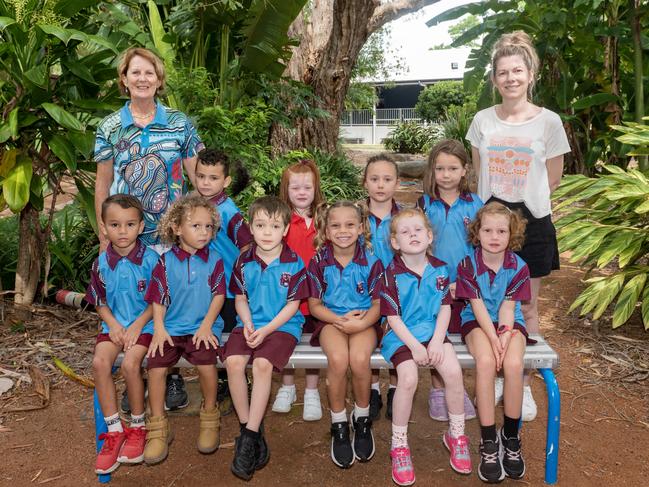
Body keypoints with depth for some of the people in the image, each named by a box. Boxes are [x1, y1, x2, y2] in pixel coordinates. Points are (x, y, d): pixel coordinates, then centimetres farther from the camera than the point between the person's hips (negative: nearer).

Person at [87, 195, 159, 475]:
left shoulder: (150, 259, -10)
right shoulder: (102, 262, 2)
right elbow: (99, 301, 11)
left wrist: (137, 325, -14)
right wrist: (113, 325, -5)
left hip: (144, 323, -4)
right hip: (114, 324, 4)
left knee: (130, 364, -27)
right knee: (100, 362, -22)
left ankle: (138, 427, -3)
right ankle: (114, 430, -9)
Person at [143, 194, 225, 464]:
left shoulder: (214, 260, 2)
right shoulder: (165, 262, 3)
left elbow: (218, 295, 0)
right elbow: (158, 298, 5)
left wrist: (206, 325, -10)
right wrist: (159, 328, -7)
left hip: (202, 327, -1)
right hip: (171, 327, 2)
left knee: (206, 363, -26)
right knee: (155, 366, -17)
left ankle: (210, 417, 1)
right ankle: (158, 429, 3)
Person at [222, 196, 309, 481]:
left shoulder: (294, 264, -7)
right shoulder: (244, 262, 4)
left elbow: (293, 304, -6)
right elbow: (240, 298, 11)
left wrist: (266, 329, -16)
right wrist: (247, 324, -8)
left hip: (282, 326, -3)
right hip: (250, 324, 4)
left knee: (262, 364, -29)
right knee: (233, 361, -23)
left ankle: (250, 435, -17)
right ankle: (247, 428, -7)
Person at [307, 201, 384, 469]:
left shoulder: (371, 261, -3)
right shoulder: (319, 262, -2)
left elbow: (378, 304, 0)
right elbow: (314, 304, 2)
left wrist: (362, 323, -20)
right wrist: (340, 319, -15)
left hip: (363, 321, 0)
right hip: (331, 319, 0)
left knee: (359, 359, -31)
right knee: (338, 359, -31)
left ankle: (362, 418, -1)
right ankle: (338, 424, -6)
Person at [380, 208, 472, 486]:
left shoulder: (439, 269, 2)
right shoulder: (391, 275, -9)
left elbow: (445, 308, 3)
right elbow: (393, 317, -9)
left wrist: (437, 341, -10)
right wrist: (415, 346, -15)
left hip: (433, 331, 3)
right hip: (401, 335, -3)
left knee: (454, 372, -20)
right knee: (408, 378, -27)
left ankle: (456, 435, 6)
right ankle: (399, 445, -6)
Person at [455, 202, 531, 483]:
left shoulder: (518, 266, -5)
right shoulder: (468, 265, -9)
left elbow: (508, 307, -8)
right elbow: (478, 306, -12)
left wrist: (504, 338, -22)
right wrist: (493, 339, -21)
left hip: (509, 323, 2)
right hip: (478, 322, -1)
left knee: (513, 363, -28)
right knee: (485, 362, -31)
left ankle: (510, 437, -6)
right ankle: (489, 443, -19)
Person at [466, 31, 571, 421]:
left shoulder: (549, 121, -5)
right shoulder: (483, 120, 1)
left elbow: (553, 178, 4)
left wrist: (527, 202, 8)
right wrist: (494, 203, 7)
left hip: (531, 221, -2)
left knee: (527, 306, 7)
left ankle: (524, 385, 22)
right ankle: (498, 377, 26)